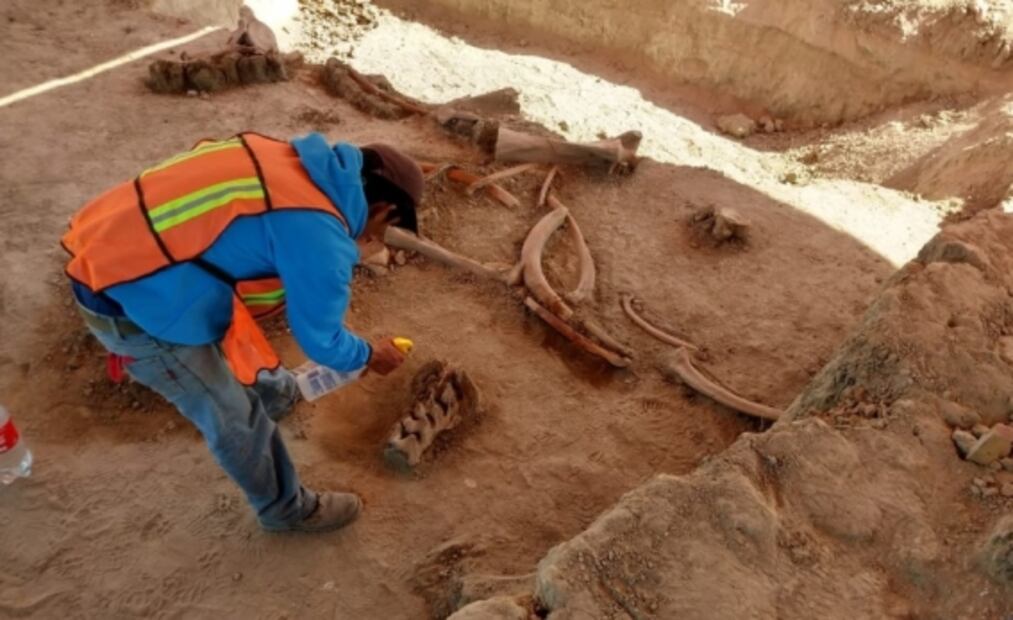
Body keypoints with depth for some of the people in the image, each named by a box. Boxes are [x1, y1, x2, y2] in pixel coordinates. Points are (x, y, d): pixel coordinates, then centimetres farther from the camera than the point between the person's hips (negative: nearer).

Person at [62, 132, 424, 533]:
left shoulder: (294, 165, 4)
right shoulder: (320, 238, -22)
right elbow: (319, 338, -9)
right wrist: (369, 356, 11)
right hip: (132, 297, -9)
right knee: (234, 418, 9)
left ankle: (268, 389, 61)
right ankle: (287, 508, 32)